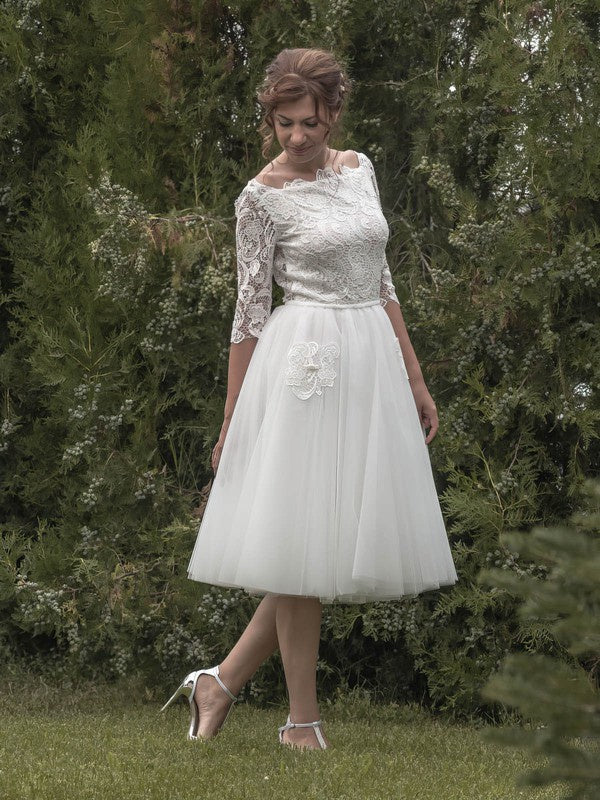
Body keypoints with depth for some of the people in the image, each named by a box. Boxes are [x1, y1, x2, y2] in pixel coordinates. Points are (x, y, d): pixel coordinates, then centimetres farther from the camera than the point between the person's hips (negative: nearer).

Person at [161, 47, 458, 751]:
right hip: (306, 367, -6)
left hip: (373, 364, 6)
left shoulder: (358, 170, 11)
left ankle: (222, 681, 12)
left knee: (341, 535, 4)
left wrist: (415, 379, 15)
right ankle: (302, 720, 5)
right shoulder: (262, 197, -5)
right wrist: (232, 422, -4)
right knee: (304, 538, -3)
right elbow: (250, 311, -4)